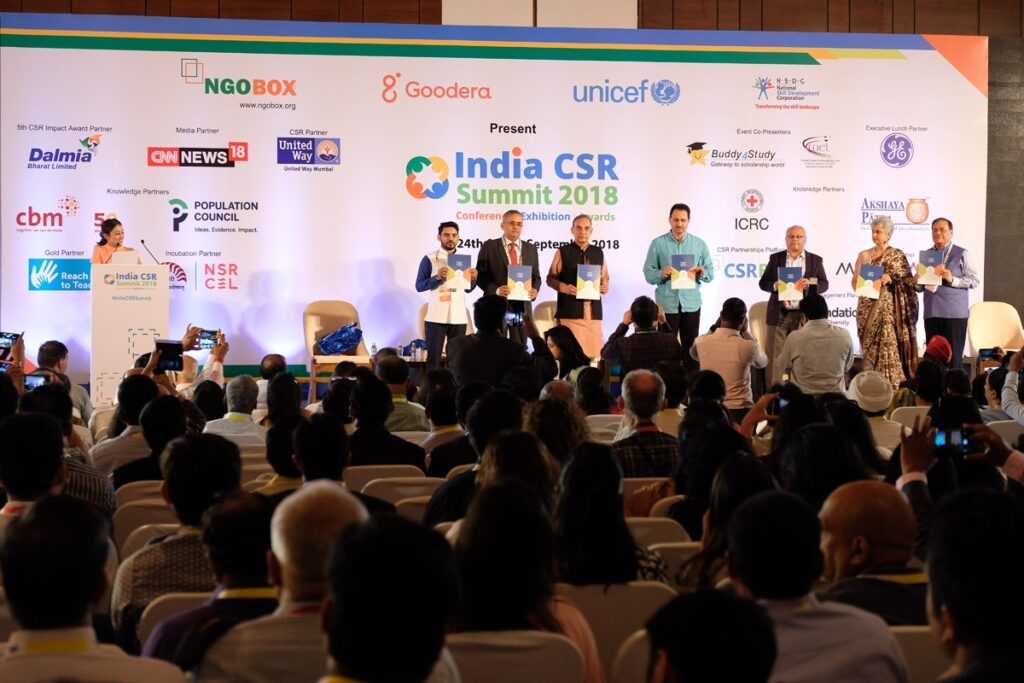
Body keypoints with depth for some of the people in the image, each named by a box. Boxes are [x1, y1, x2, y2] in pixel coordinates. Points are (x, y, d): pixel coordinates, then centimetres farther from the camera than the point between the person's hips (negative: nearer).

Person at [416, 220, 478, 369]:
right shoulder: (429, 259, 0)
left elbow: (468, 288, 14)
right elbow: (419, 286, -3)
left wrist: (473, 279, -7)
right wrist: (437, 277, -17)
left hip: (458, 316, 3)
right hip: (436, 316, -3)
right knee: (433, 357, -2)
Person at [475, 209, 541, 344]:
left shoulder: (531, 249, 14)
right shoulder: (489, 246, 2)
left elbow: (536, 276, 17)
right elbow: (480, 275, -1)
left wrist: (534, 290, -5)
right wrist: (496, 289, -17)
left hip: (522, 306, 3)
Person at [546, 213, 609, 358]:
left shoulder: (598, 252, 14)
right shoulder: (563, 252, 3)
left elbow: (605, 277, 23)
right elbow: (551, 278, 4)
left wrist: (604, 287, 0)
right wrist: (563, 287, -15)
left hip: (593, 311, 4)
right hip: (569, 311, -4)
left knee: (593, 353, -1)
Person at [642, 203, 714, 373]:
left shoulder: (699, 244, 8)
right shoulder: (658, 244, 3)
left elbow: (710, 273, 8)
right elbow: (648, 273, -1)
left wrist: (702, 273, -14)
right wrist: (661, 274, -21)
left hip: (691, 303, 2)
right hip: (666, 303, -2)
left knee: (691, 348, 3)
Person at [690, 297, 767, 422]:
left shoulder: (702, 342, -5)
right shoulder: (747, 346, -13)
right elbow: (763, 362, 12)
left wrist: (714, 328, 16)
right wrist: (745, 331, 13)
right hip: (739, 411, -3)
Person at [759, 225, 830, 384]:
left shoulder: (815, 260, 8)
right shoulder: (776, 258, 9)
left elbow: (824, 285, 4)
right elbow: (763, 283, 7)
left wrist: (810, 284, -17)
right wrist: (775, 285, -15)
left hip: (804, 316, 0)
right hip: (779, 315, 0)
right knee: (774, 357, -1)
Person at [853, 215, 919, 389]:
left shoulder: (897, 255, 2)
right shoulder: (864, 255, 12)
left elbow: (909, 282, -1)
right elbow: (854, 283, 11)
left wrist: (891, 278, -16)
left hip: (888, 309, -4)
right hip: (867, 309, 4)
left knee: (889, 346, -10)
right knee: (869, 348, 2)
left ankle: (892, 387, -8)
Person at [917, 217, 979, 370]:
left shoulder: (961, 254, 3)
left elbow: (974, 281, -4)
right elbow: (919, 287, 18)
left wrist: (953, 280, -16)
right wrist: (919, 281, -4)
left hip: (954, 313, -4)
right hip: (932, 313, 4)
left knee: (953, 356, -4)